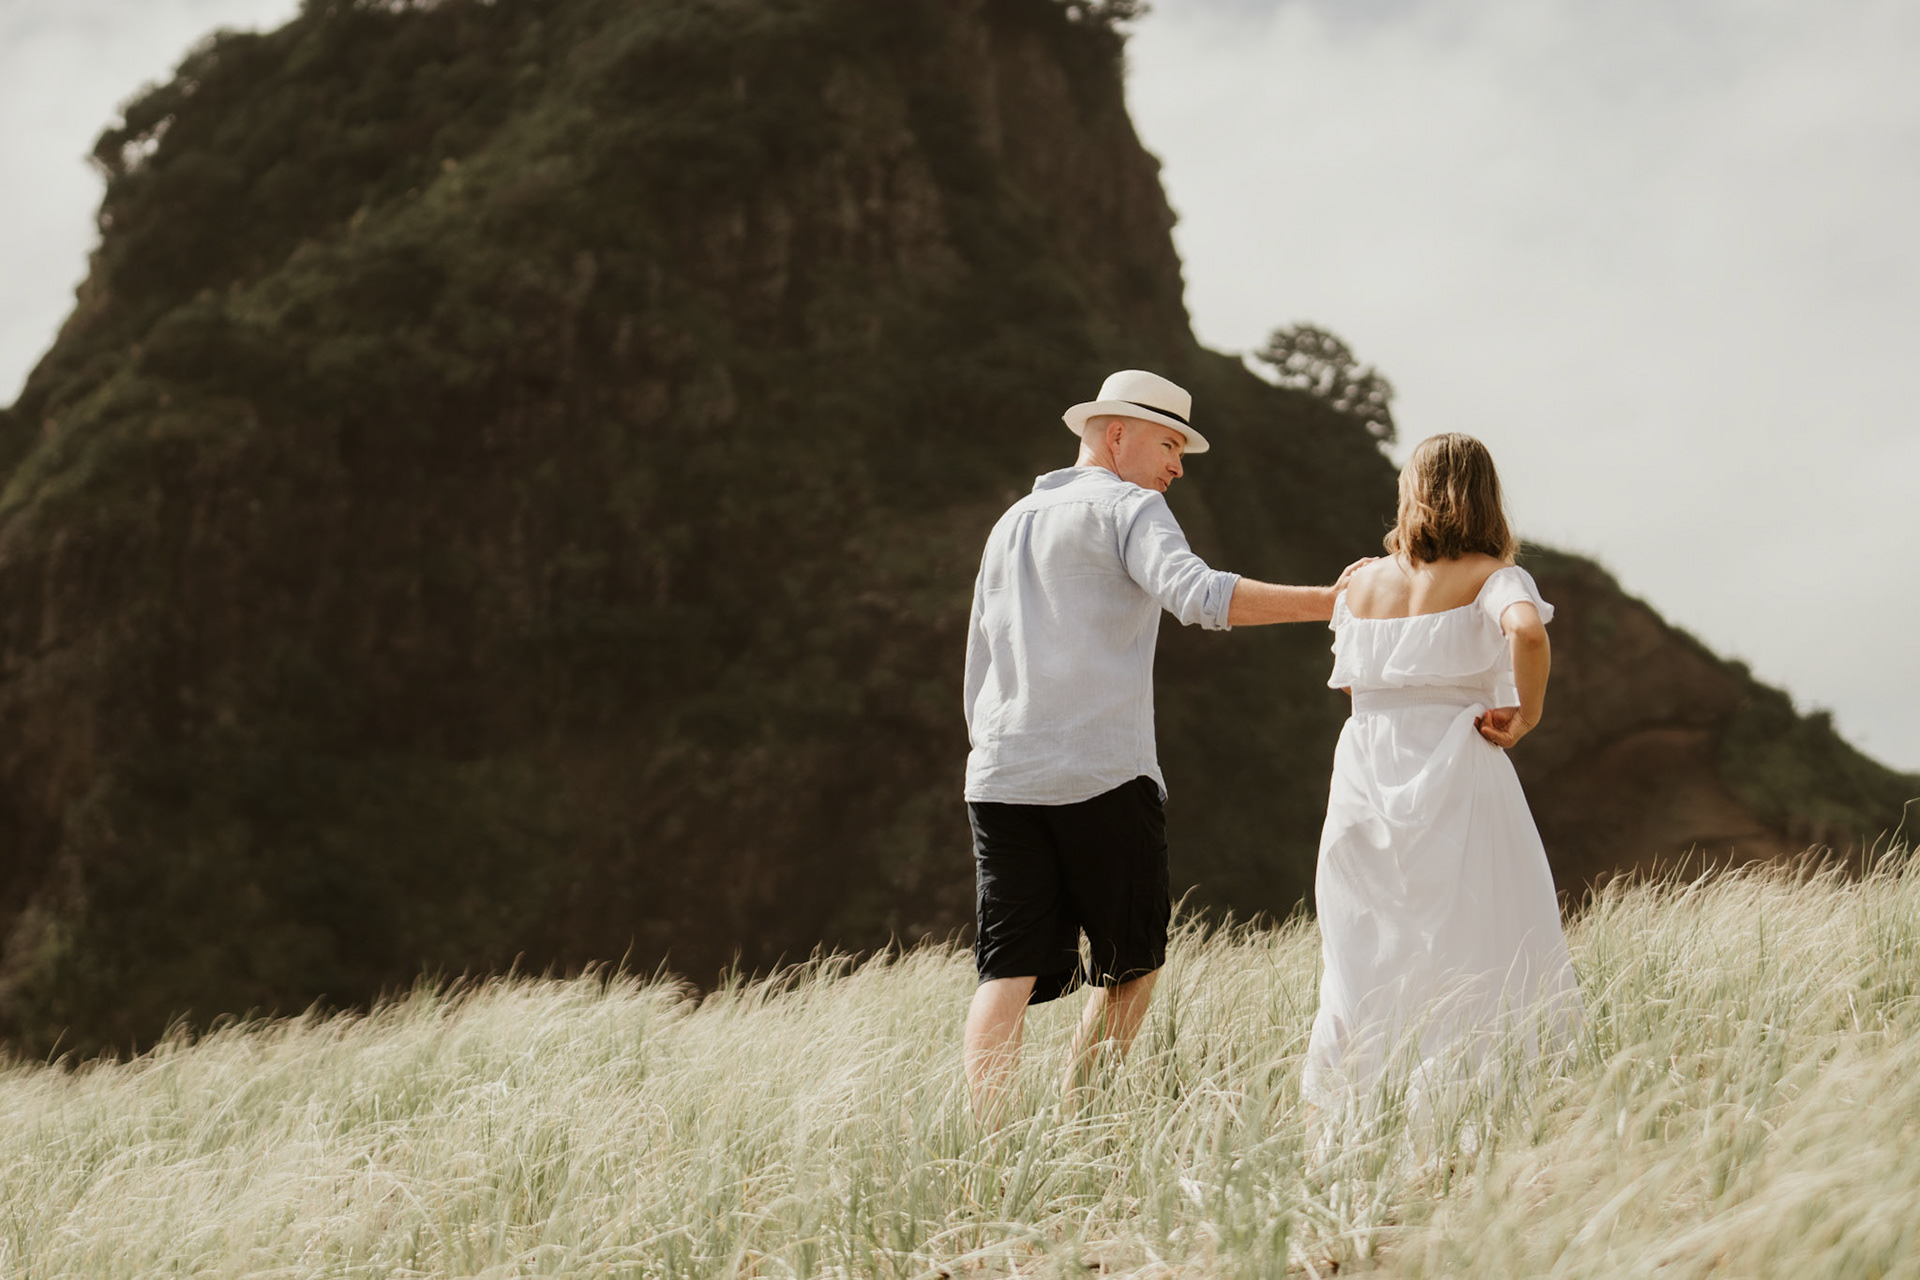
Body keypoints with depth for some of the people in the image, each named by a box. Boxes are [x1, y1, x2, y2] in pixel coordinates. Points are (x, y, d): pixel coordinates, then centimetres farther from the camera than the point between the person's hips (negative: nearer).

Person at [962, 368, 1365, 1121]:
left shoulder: (1011, 524, 25)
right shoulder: (1127, 508, 1)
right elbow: (1200, 597, -20)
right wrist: (1327, 602, -23)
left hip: (1000, 777, 6)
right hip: (1103, 775, -6)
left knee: (1008, 972, 0)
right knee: (1131, 961, 8)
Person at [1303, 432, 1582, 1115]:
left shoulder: (1362, 583, 10)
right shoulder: (1491, 578, -3)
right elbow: (1527, 629, -24)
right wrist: (1526, 713, -12)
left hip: (1365, 782, 4)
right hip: (1456, 776, -4)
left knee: (1364, 958, 11)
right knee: (1478, 955, 1)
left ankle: (1348, 1110, 11)